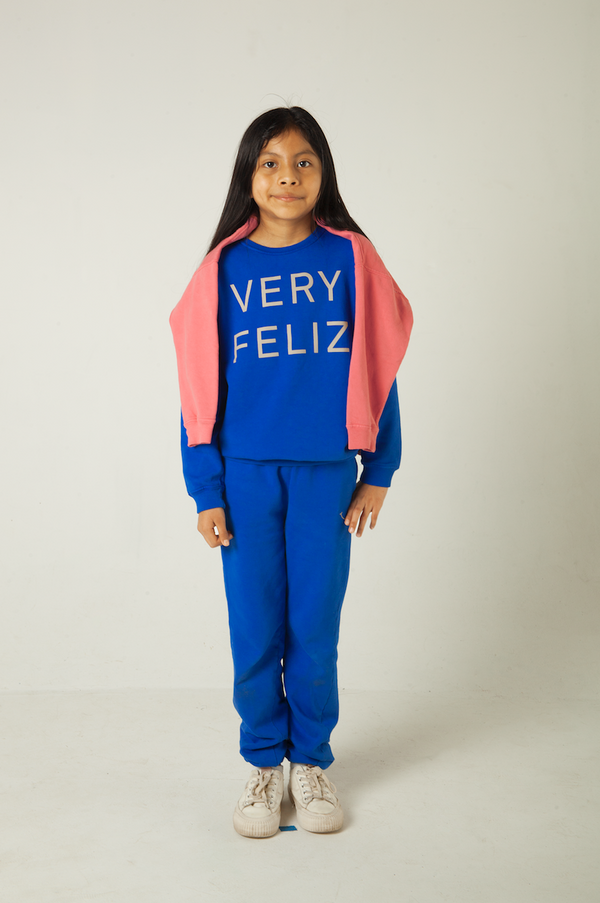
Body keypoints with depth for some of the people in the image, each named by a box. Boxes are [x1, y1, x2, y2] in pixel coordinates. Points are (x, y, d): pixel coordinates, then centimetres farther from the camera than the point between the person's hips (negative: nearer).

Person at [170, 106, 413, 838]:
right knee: (255, 631, 8)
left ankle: (311, 760, 28)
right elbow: (200, 386, 2)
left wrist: (378, 473, 1)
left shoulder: (350, 257, 1)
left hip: (326, 474, 0)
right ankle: (263, 763, 27)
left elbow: (377, 369, 4)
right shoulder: (225, 268, 1)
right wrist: (205, 490, -2)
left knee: (316, 629, 8)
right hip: (246, 475, 0)